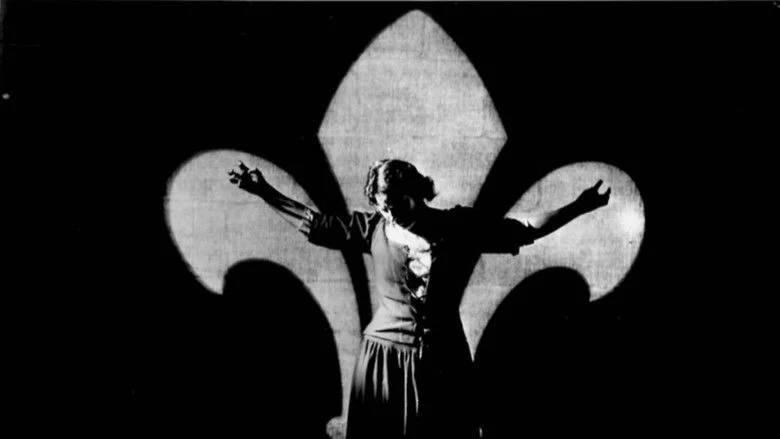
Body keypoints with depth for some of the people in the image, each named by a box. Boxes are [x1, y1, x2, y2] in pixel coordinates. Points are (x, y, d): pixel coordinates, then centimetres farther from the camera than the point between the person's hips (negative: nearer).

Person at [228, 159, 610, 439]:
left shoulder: (454, 225, -3)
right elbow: (314, 224, 6)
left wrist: (577, 207, -4)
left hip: (442, 354, 0)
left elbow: (523, 231, 0)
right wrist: (263, 191, 4)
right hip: (386, 352, 0)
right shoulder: (371, 228, -1)